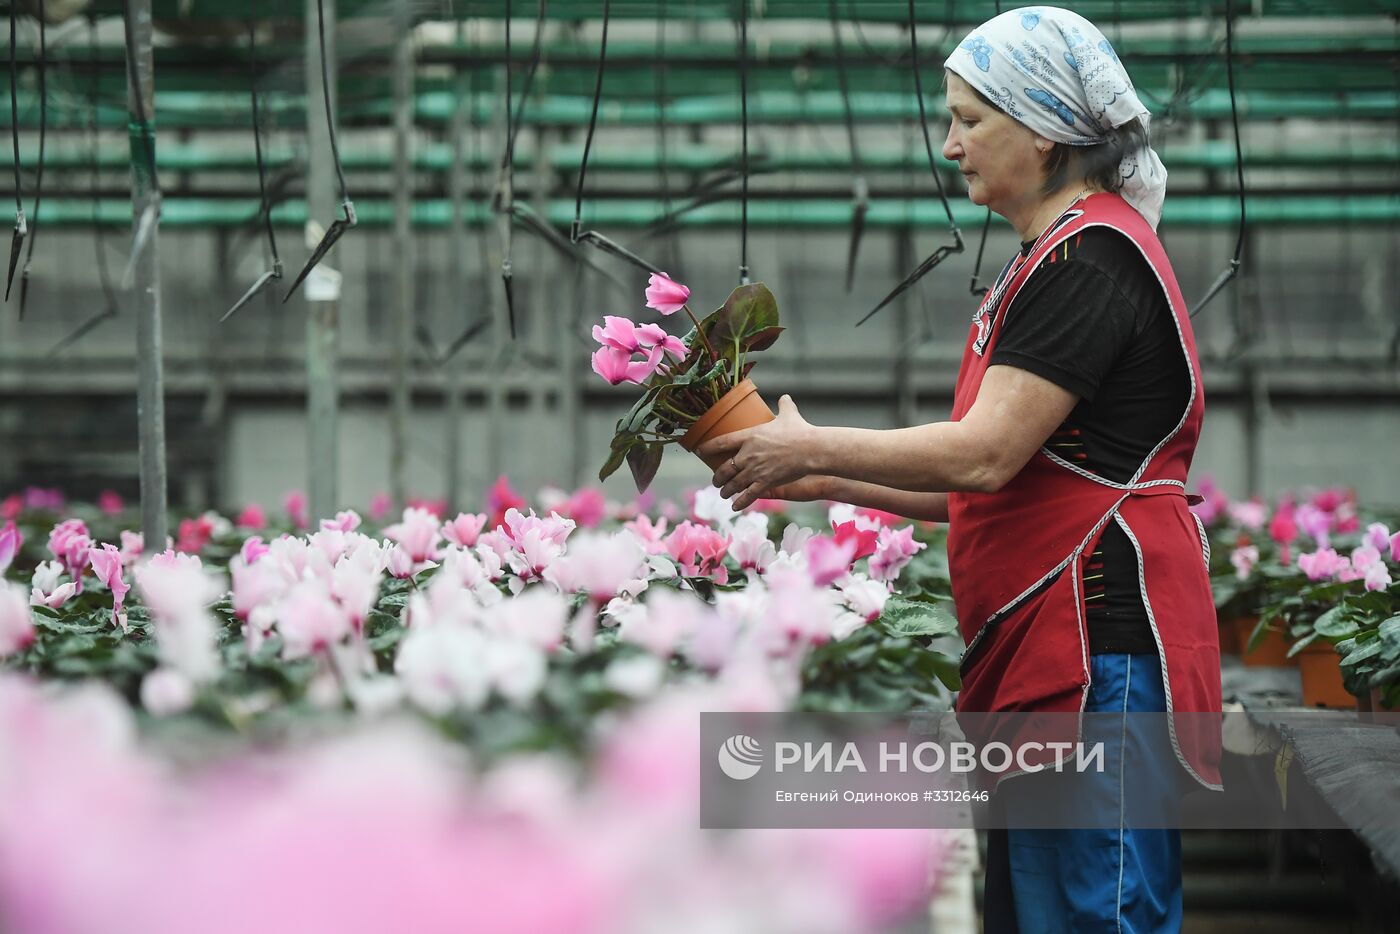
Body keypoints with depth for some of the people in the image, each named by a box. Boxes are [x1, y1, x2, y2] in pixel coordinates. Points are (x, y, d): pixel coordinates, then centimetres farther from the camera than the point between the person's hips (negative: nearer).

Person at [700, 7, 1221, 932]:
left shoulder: (1090, 258, -13)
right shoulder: (1061, 257, 21)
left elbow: (985, 454, -19)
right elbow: (1004, 484, 21)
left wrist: (813, 450, -8)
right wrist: (829, 483, 16)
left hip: (1097, 646, -11)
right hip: (1044, 647, 11)